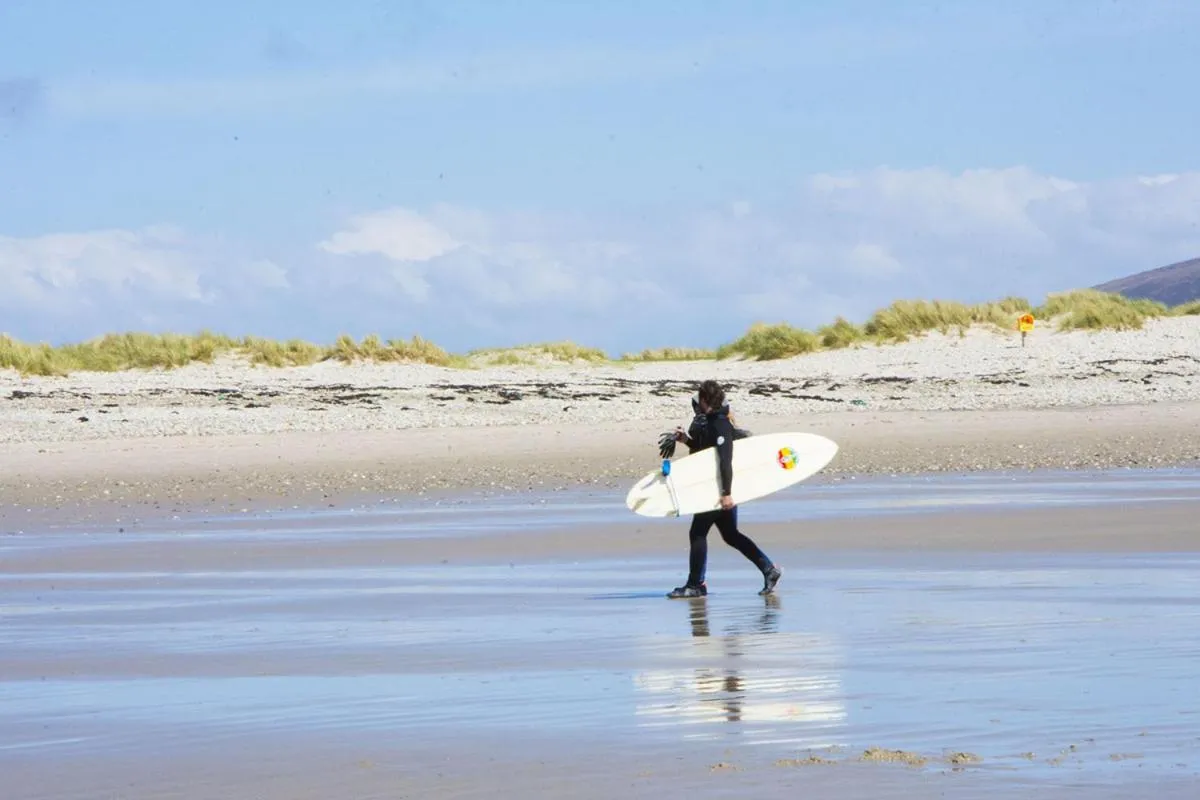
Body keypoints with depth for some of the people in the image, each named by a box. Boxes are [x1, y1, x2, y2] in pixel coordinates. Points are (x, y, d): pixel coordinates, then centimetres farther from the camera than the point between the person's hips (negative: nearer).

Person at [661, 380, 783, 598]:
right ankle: (769, 569, 14)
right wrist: (687, 440, 7)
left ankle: (696, 585, 2)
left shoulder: (720, 425, -19)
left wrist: (726, 492, -30)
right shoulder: (709, 421, 12)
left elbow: (725, 460, -25)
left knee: (697, 533, -4)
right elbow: (704, 448, 24)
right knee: (731, 535, 14)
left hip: (718, 488, -10)